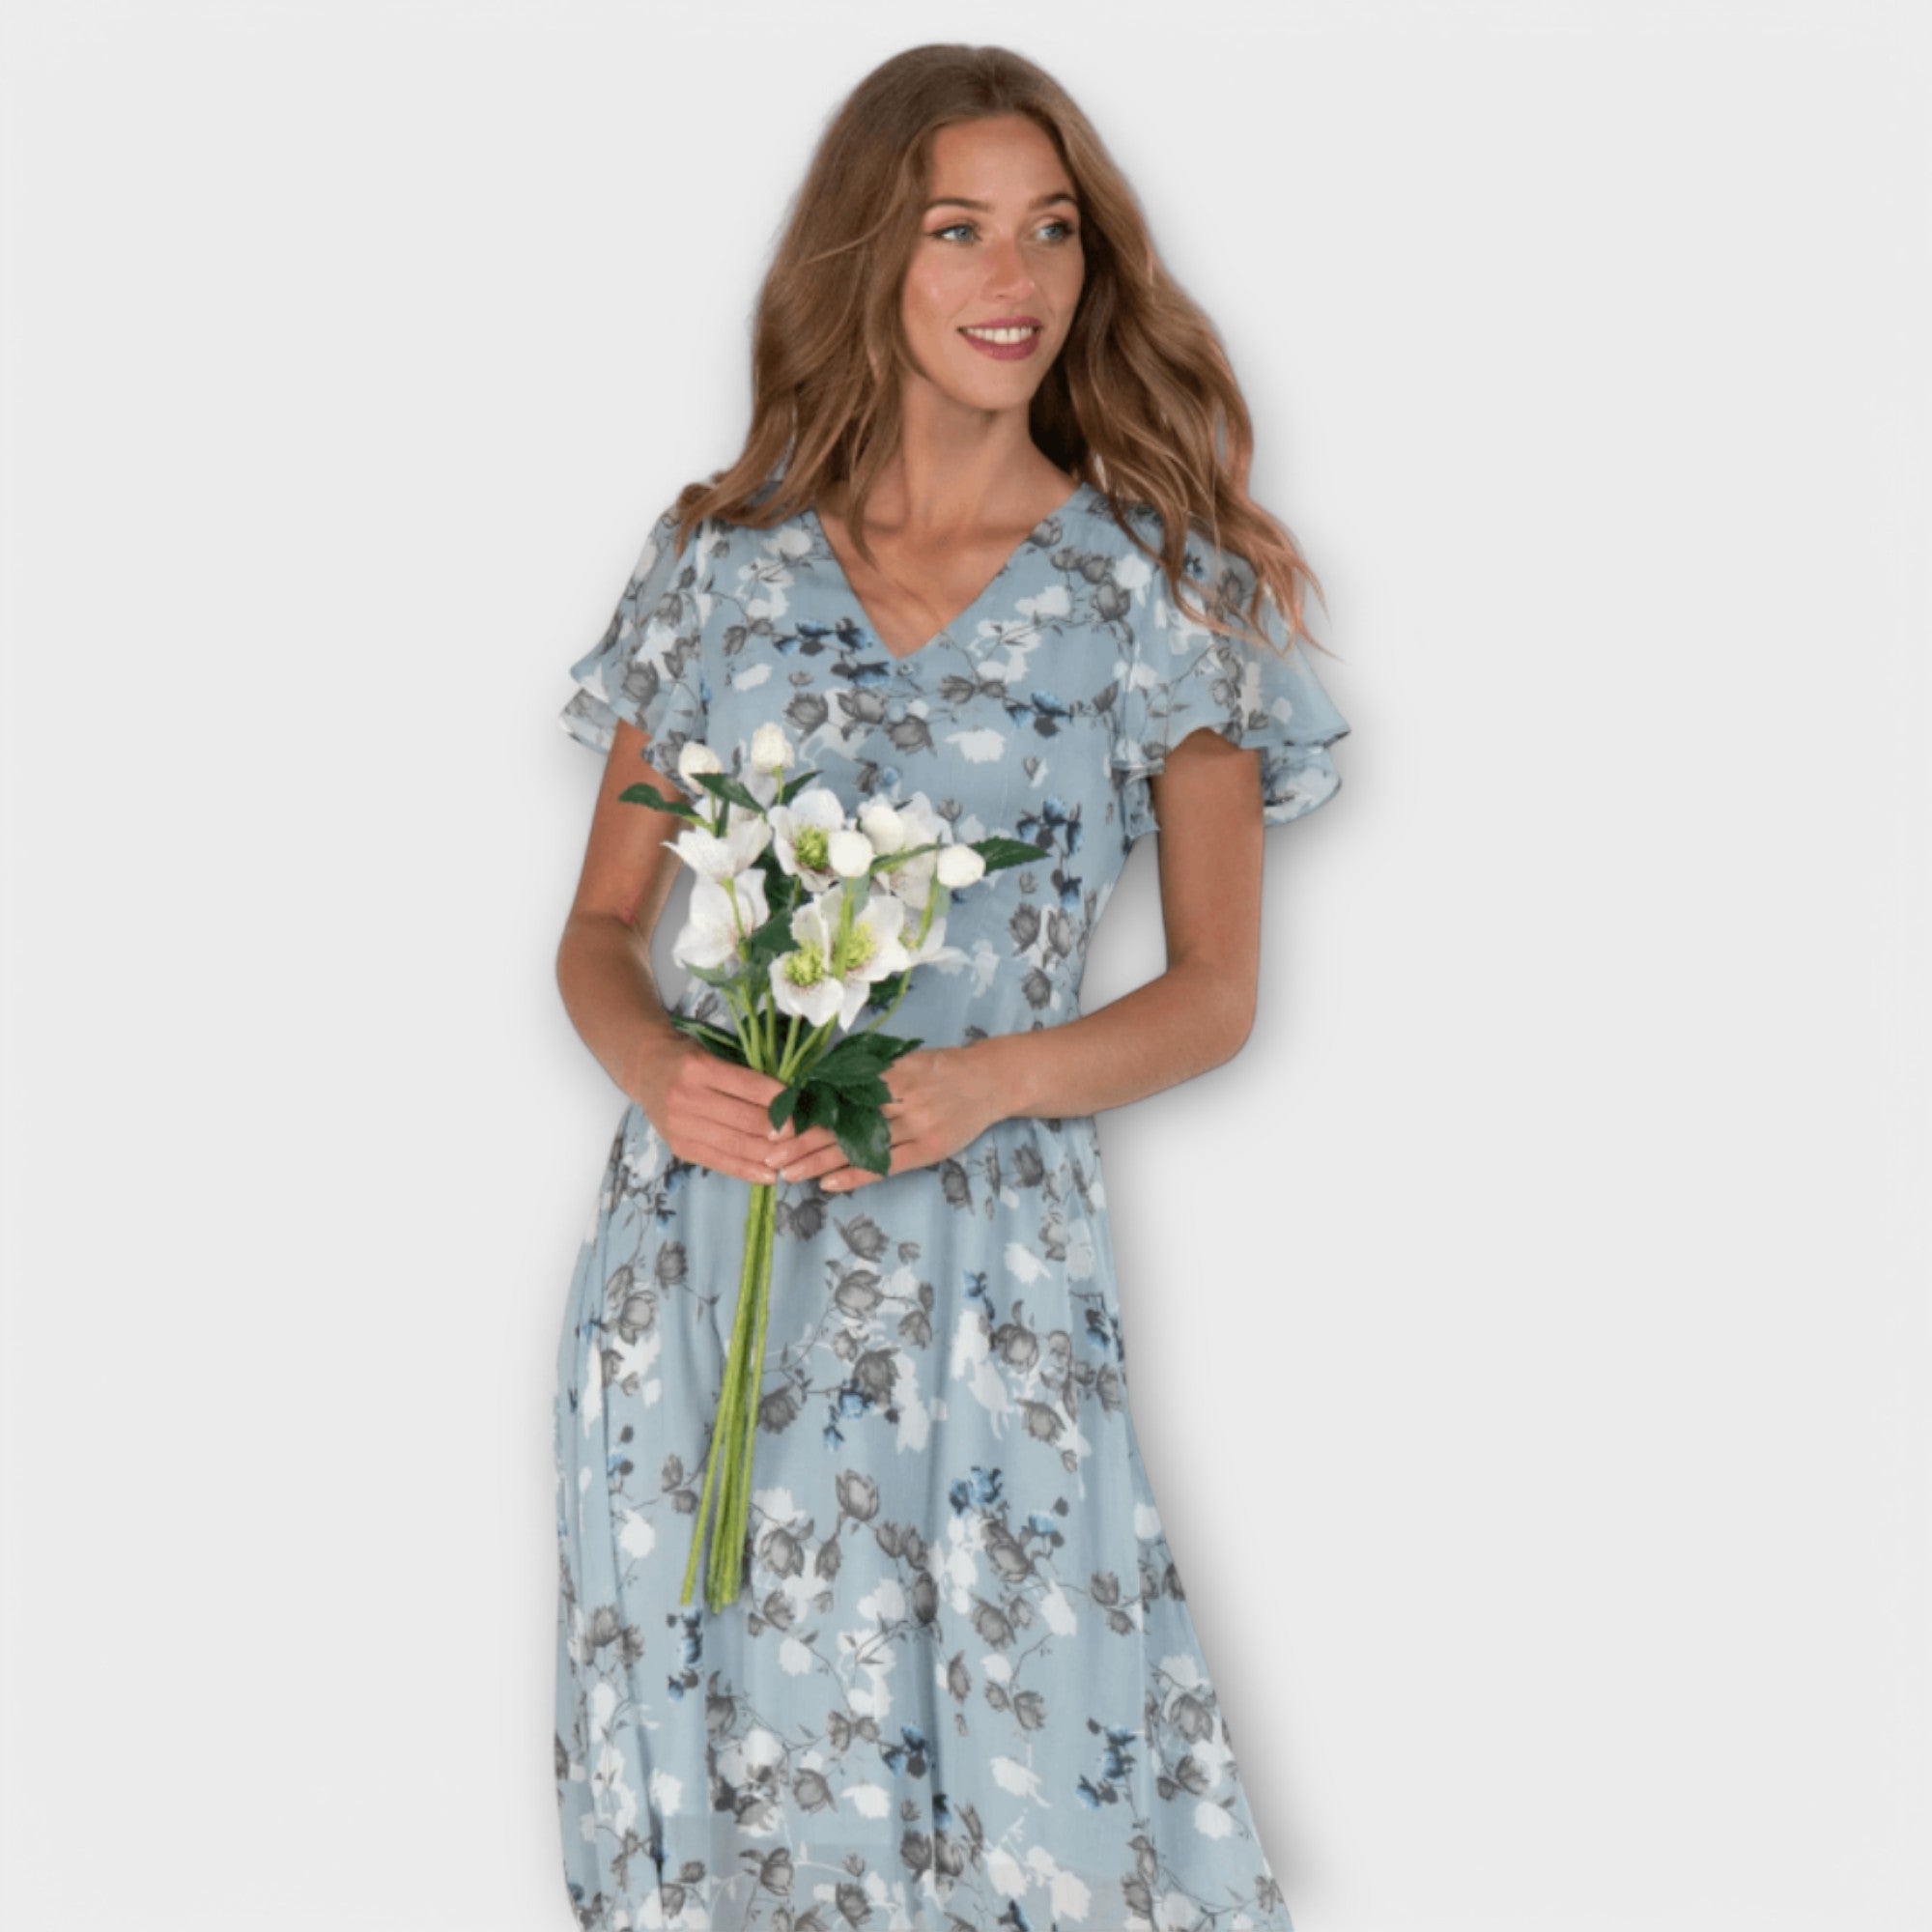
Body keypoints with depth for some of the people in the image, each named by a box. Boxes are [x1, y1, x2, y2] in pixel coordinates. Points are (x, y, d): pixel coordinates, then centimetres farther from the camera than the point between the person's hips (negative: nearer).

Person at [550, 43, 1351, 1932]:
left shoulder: (1160, 589, 2)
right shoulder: (720, 558, 6)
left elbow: (1213, 991, 4)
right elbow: (601, 930, 11)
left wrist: (983, 1081, -13)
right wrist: (660, 1070, -11)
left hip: (985, 1274, -2)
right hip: (703, 1257, 2)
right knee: (713, 1774, 9)